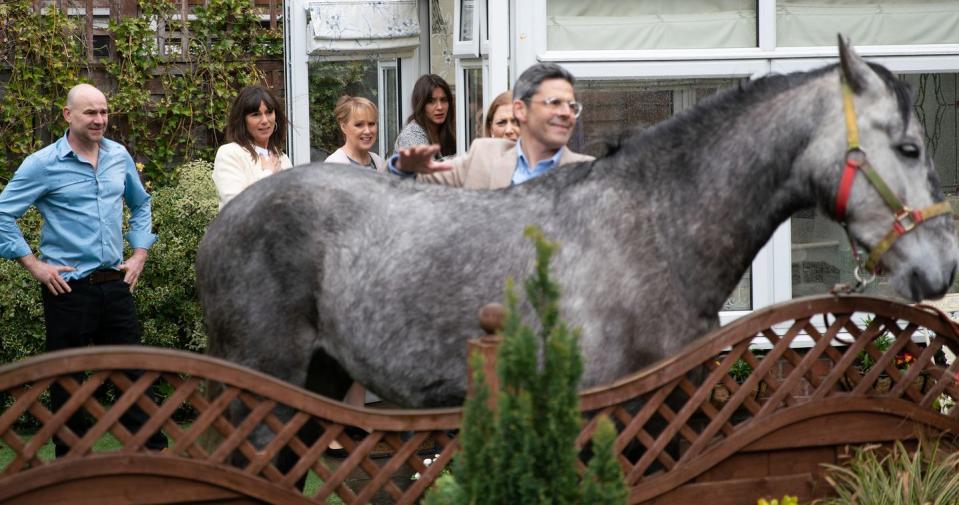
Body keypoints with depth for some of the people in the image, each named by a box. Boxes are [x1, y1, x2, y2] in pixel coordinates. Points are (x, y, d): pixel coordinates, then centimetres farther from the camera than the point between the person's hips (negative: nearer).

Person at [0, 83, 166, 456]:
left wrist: (140, 253, 12)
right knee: (68, 380, 5)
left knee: (132, 370, 8)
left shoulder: (119, 157, 7)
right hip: (68, 288, -4)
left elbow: (141, 204, 23)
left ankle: (154, 452, 12)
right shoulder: (43, 165, -8)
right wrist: (34, 266, -9)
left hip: (115, 284, 4)